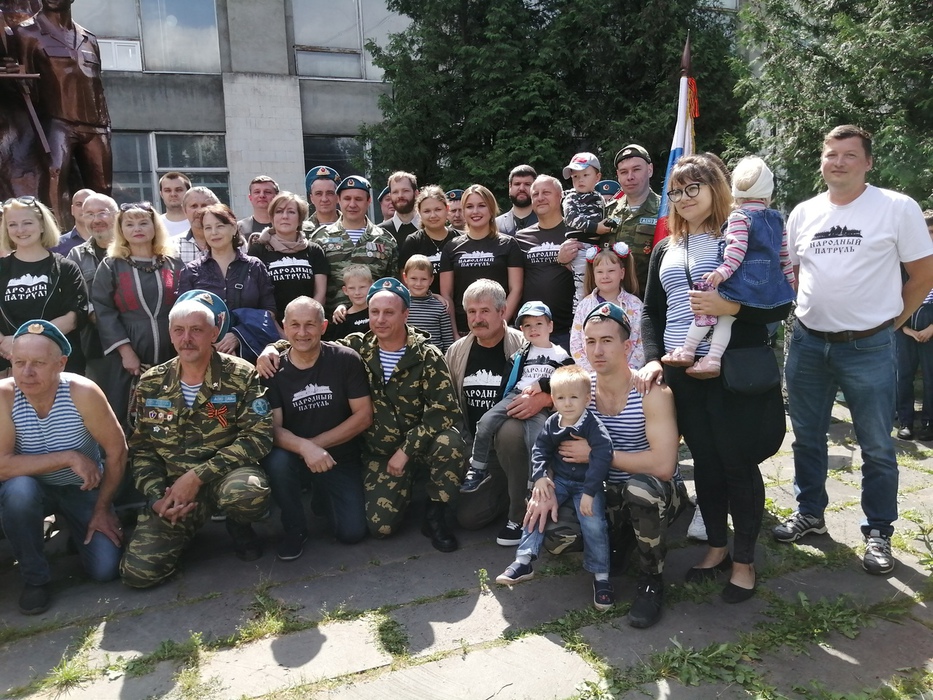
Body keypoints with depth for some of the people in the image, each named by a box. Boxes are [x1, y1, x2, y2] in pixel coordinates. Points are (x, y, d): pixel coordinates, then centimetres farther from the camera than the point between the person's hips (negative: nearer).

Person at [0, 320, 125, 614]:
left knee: (106, 569, -11)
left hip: (84, 489, 0)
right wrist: (69, 458, -31)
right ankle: (35, 579, -10)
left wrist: (102, 509, -8)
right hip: (33, 488, 0)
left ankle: (73, 528, 24)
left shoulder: (82, 392, -27)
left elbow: (117, 450, -16)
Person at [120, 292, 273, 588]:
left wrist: (198, 476, -20)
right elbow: (140, 448, 8)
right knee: (138, 571, -14)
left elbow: (258, 436, -16)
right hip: (173, 485, 3)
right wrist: (156, 496, -8)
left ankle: (240, 527, 1)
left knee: (248, 492, -38)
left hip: (226, 474, -2)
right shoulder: (151, 384, 3)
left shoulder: (241, 376, -8)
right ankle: (187, 524, 19)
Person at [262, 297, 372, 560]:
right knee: (277, 461, -33)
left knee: (352, 532, -12)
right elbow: (273, 428, -14)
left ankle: (323, 495, 22)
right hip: (296, 457, 0)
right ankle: (295, 529, -5)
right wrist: (304, 447, -34)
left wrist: (316, 443, -17)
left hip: (340, 459, 0)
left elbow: (364, 416, -11)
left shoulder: (346, 360, -10)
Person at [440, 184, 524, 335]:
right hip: (462, 330, 2)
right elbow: (446, 294, 7)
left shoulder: (508, 245, 5)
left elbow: (515, 290, 0)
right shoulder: (452, 248, 9)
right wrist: (453, 332, -3)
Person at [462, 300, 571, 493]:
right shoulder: (520, 354, 21)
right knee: (485, 422, -19)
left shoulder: (561, 356, 11)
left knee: (536, 440, -29)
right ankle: (478, 470, -6)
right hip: (516, 396, 3)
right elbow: (508, 380, 18)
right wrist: (502, 404, 6)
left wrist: (542, 385, -11)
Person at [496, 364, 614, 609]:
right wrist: (539, 476, -14)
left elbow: (602, 457, -25)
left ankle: (601, 576, -2)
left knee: (594, 524, -21)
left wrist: (589, 492, -28)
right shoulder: (552, 424, -2)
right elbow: (540, 450, 4)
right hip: (559, 479, 5)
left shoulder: (593, 425, -19)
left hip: (586, 484, -5)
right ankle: (524, 561, -5)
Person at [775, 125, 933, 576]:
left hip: (869, 348, -4)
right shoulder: (803, 213, 6)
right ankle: (810, 513, 32)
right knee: (807, 437, 15)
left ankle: (878, 533, 23)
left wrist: (892, 320, -1)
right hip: (808, 343, 4)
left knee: (877, 448, 6)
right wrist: (809, 309, 3)